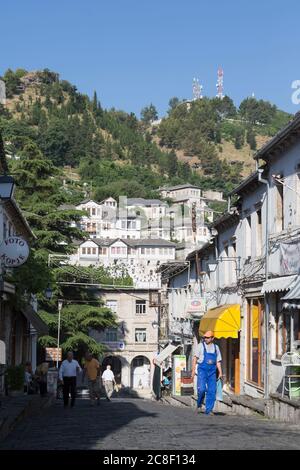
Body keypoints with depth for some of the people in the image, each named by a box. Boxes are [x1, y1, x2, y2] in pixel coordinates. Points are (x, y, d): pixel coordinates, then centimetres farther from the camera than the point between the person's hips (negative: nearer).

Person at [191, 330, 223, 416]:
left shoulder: (216, 347, 12)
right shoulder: (201, 345, 2)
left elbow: (218, 361, 13)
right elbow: (195, 358, 0)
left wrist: (220, 373, 3)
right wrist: (193, 370, -8)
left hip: (212, 371, 3)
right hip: (202, 370, -3)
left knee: (212, 391, -2)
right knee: (202, 389, -14)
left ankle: (209, 409, 6)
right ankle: (199, 404, 12)